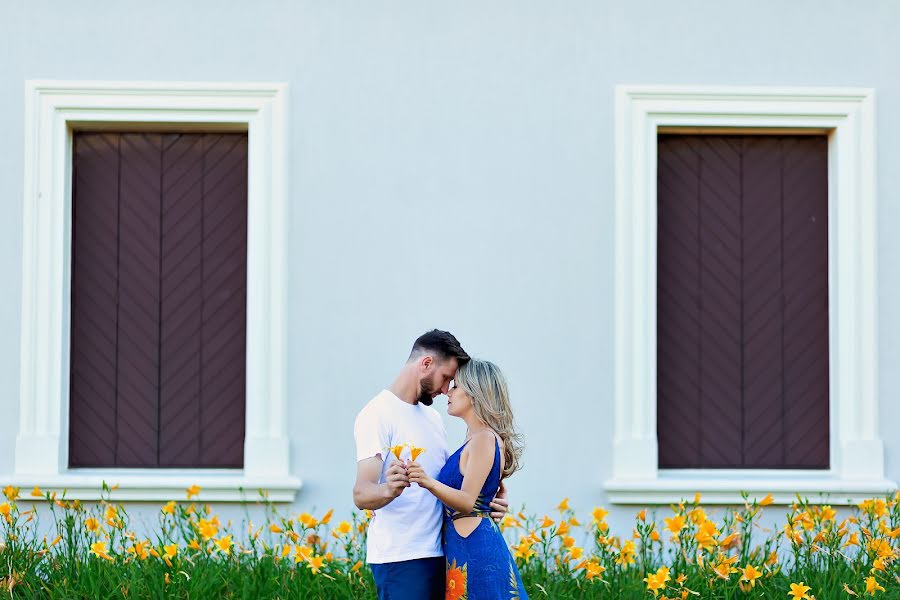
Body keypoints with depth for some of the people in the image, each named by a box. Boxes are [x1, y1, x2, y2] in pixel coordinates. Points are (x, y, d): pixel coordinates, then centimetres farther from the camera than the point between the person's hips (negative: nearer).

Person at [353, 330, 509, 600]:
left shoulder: (432, 416, 19)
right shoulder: (378, 413, -9)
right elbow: (361, 494, -18)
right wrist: (389, 490, -40)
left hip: (437, 555, 8)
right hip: (400, 558, -8)